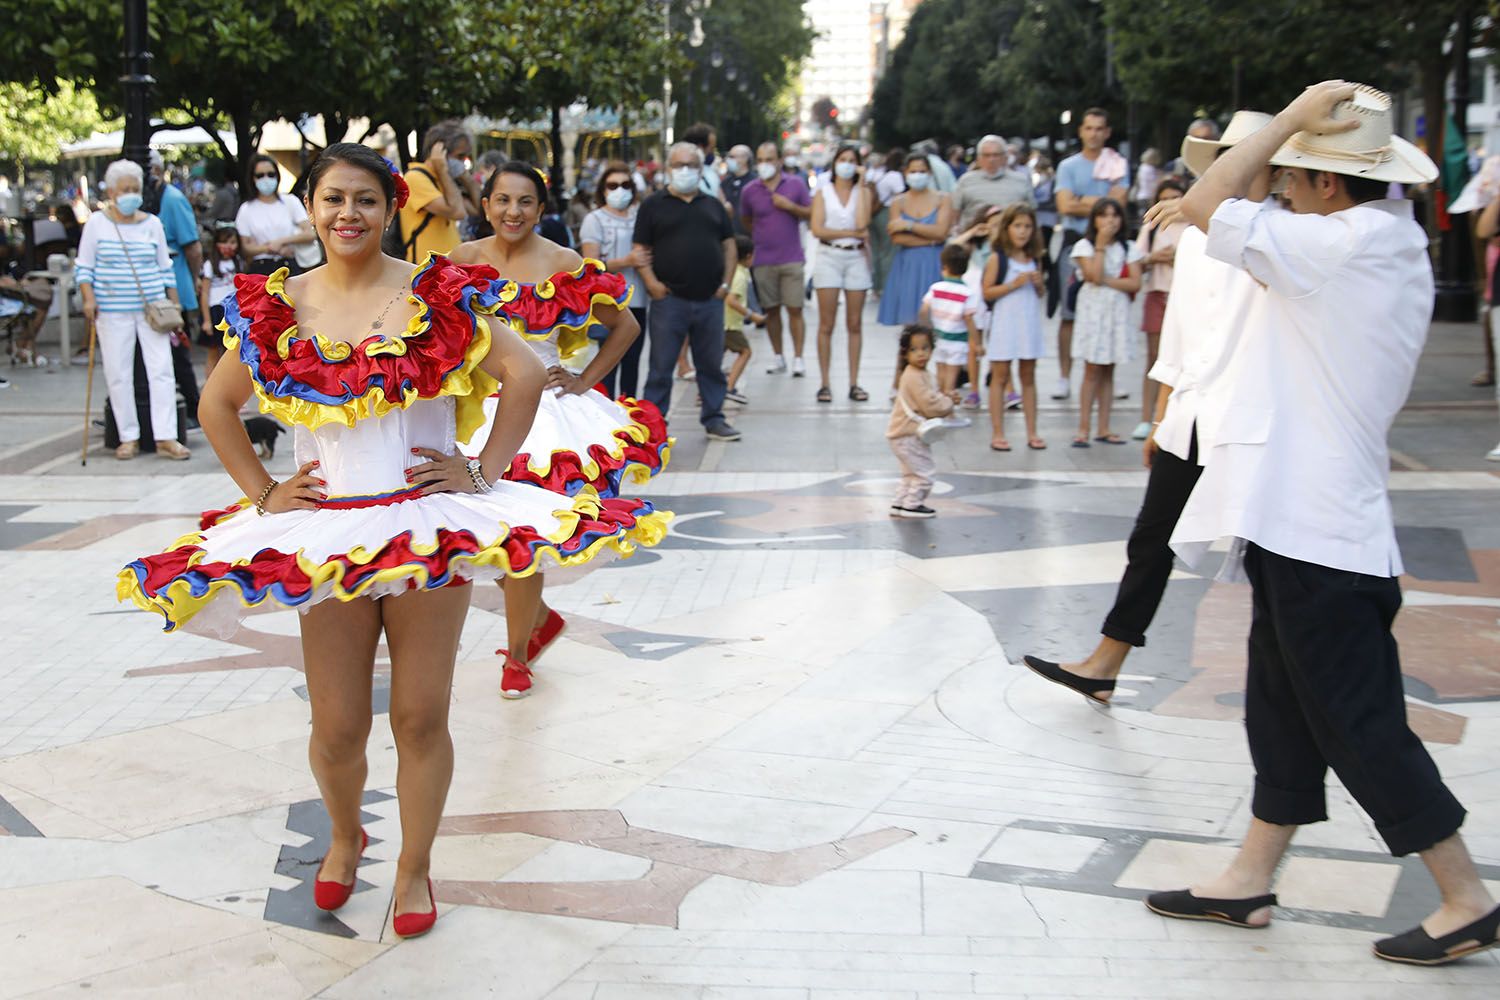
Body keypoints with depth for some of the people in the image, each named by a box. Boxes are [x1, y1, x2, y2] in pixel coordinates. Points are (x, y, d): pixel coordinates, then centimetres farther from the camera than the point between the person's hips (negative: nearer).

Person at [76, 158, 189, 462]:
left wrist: (174, 306, 10)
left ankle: (166, 438, -3)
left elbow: (166, 269, 13)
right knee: (118, 375, 1)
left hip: (152, 309, 2)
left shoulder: (152, 224, 9)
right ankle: (128, 437, 10)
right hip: (113, 312, -1)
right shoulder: (97, 223, 3)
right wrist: (89, 298, -10)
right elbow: (84, 267, 4)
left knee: (162, 371, -5)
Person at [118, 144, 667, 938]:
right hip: (325, 533, 2)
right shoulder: (276, 308, 2)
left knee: (421, 717, 5)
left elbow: (525, 375, -4)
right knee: (337, 727, 7)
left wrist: (485, 470, -6)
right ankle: (344, 837, 38)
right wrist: (263, 494, 7)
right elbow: (216, 406, 14)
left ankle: (414, 867, 26)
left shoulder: (438, 297, -5)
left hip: (430, 526, -1)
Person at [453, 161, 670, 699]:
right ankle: (541, 617, 33)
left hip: (540, 406, -3)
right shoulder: (464, 259, 1)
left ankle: (517, 655, 18)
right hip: (478, 406, 3)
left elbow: (626, 325, 4)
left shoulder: (564, 265, -5)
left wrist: (584, 379, 1)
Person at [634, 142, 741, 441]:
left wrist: (726, 283, 4)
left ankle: (714, 418, 20)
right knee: (661, 367, 1)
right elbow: (641, 250, 1)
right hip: (670, 300, -3)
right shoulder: (653, 205, 5)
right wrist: (652, 283, -12)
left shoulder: (713, 205, 15)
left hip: (710, 300, 3)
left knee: (711, 364, 10)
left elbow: (729, 246, 16)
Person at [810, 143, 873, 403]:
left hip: (856, 258, 1)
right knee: (826, 325, -3)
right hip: (829, 257, -1)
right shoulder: (823, 192, 7)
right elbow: (817, 229, -4)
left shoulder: (863, 191, 9)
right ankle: (824, 384, 0)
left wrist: (861, 185, -6)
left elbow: (862, 223, -10)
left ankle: (854, 383, 7)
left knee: (855, 324, 3)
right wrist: (851, 233, -8)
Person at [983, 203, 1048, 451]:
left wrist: (1040, 284, -5)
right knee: (1000, 377, 1)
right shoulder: (998, 258, -6)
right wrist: (1014, 284, -18)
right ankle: (997, 433, 4)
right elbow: (987, 292, -10)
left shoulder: (1034, 259, 9)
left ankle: (1031, 432, 13)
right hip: (1004, 323, -5)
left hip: (1029, 322, 5)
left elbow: (1042, 294, 16)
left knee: (1028, 377, 9)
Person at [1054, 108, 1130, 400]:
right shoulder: (1068, 166, 9)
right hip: (1075, 241, 0)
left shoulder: (1118, 165, 9)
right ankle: (1064, 378, 2)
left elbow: (1118, 203, -5)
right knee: (1069, 313, -3)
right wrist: (1102, 202, -4)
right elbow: (1065, 206, -5)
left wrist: (1083, 202, -7)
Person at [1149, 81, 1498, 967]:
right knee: (1286, 703, 15)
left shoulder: (1342, 243, -18)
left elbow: (1205, 205, -17)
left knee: (1356, 717, -1)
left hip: (1311, 526, -10)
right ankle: (1251, 879, 25)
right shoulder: (1399, 252, 12)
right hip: (1310, 517, 10)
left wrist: (1289, 120, -11)